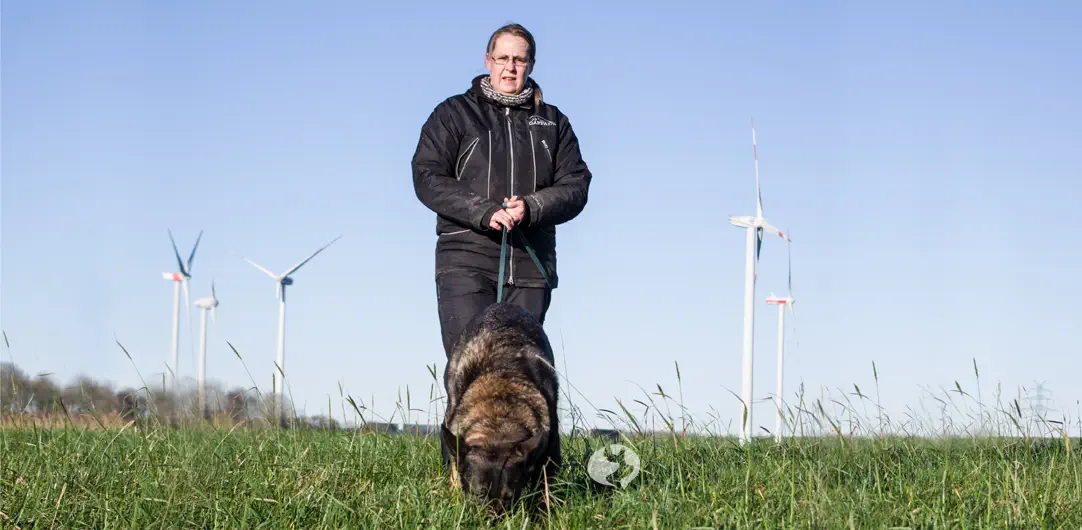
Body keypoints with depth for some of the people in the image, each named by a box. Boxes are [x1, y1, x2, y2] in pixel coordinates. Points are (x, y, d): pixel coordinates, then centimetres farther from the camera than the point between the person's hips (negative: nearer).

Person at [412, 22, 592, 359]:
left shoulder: (552, 122, 17)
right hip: (466, 260, -3)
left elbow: (575, 185, 7)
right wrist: (483, 212, -16)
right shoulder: (454, 113, 10)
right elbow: (427, 178, -1)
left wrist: (531, 208, -14)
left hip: (530, 267, 3)